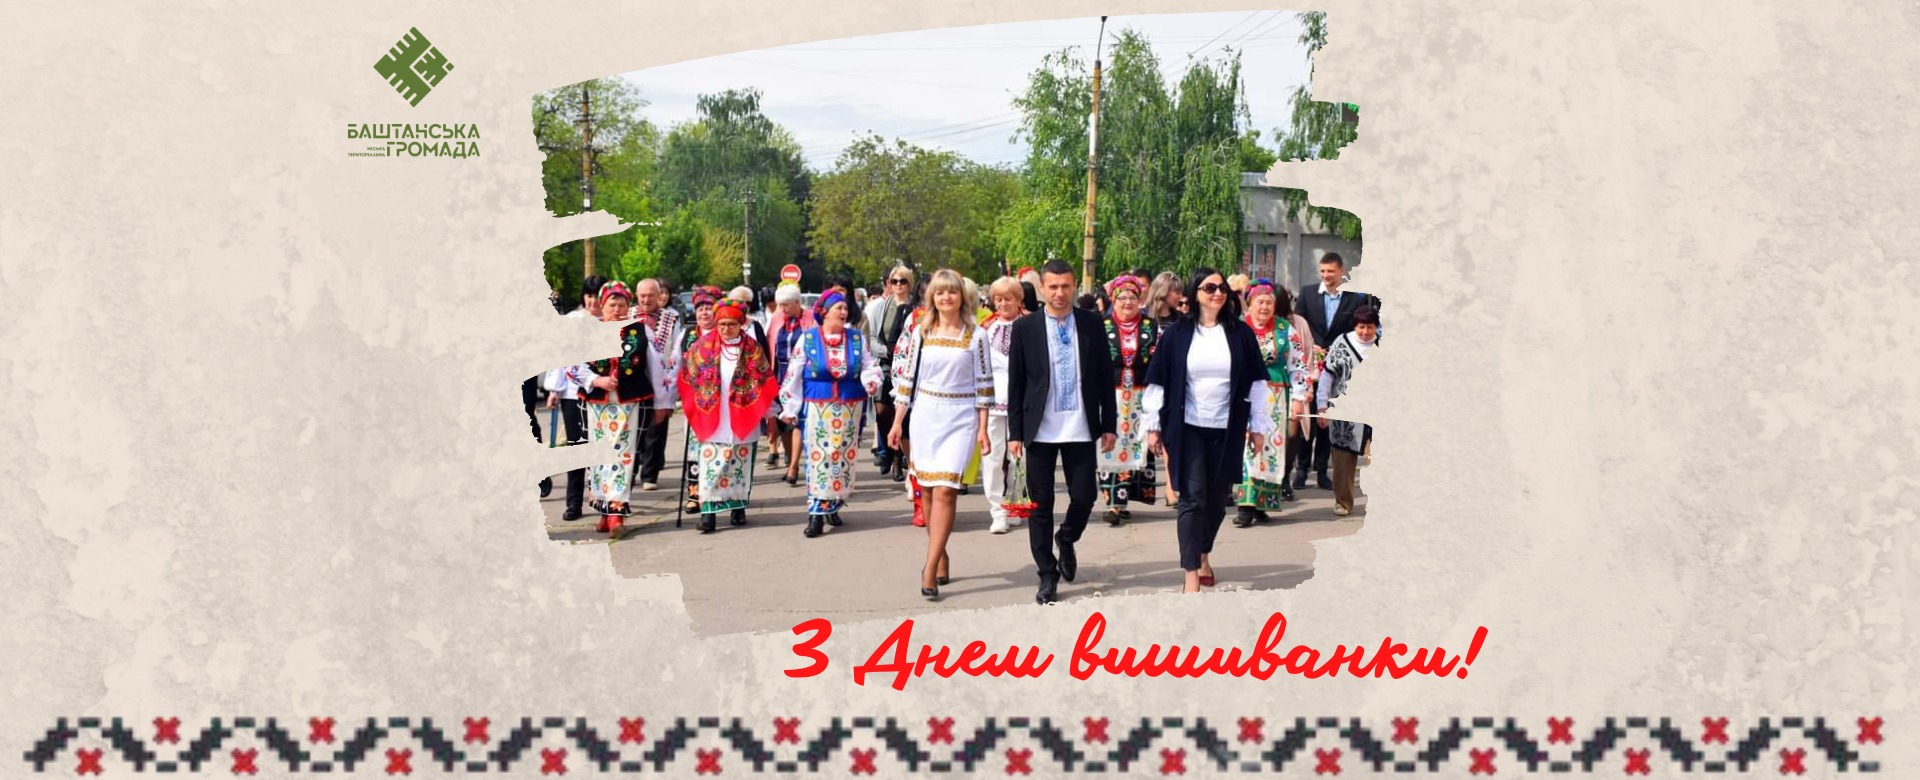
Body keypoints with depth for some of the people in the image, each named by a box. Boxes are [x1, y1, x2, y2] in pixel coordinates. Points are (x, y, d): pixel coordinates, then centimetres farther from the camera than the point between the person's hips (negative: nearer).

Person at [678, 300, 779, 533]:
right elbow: (688, 378, 7)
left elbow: (764, 382, 4)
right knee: (711, 462, -7)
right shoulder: (702, 347, 1)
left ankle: (738, 506, 19)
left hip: (742, 418, 1)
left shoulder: (753, 349, 1)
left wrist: (766, 411, 1)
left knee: (740, 462, 7)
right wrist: (693, 408, 5)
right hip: (711, 418, -1)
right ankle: (708, 510, -7)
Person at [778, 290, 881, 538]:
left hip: (850, 409, 3)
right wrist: (790, 409, 2)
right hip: (817, 408, -3)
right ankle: (817, 513, -6)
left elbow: (870, 365, 7)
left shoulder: (857, 338, 7)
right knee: (818, 457, -8)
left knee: (844, 457, 6)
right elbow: (793, 376, 3)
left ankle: (833, 506, 21)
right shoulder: (807, 338, 1)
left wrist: (872, 380, -17)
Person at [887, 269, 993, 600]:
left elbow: (984, 384, 1)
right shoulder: (920, 333, 6)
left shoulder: (976, 336, 0)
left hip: (960, 418, -3)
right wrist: (898, 422, 5)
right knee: (928, 490, 7)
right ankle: (941, 558, 23)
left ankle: (931, 568, -15)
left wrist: (982, 429, -3)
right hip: (924, 415, 3)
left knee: (945, 490, -13)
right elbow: (907, 377, 8)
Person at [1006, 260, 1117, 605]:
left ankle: (1066, 541, 35)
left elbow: (1105, 376, 6)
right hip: (1040, 431, -1)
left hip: (1081, 430, 1)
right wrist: (1015, 432, -2)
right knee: (1041, 505, 4)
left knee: (1084, 497, 3)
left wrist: (1108, 425, 3)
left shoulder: (1092, 324, 2)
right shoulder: (1025, 327, -1)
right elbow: (1015, 383, 1)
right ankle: (1047, 576, 16)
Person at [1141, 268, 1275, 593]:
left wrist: (1258, 425, 3)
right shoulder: (1177, 334, -1)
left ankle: (1204, 554, 36)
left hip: (1227, 430, 2)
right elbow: (1158, 380, 2)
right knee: (1193, 499, -7)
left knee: (1217, 499, 11)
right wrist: (1153, 425, 1)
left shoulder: (1240, 333, 2)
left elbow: (1255, 381, 5)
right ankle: (1192, 576, -6)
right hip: (1188, 428, -2)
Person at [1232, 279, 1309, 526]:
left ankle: (1262, 504, 10)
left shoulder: (1286, 330, 5)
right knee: (1245, 445, -9)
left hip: (1275, 397, 1)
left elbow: (1298, 366, 6)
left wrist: (1298, 398, 1)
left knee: (1270, 446, 2)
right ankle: (1245, 505, -10)